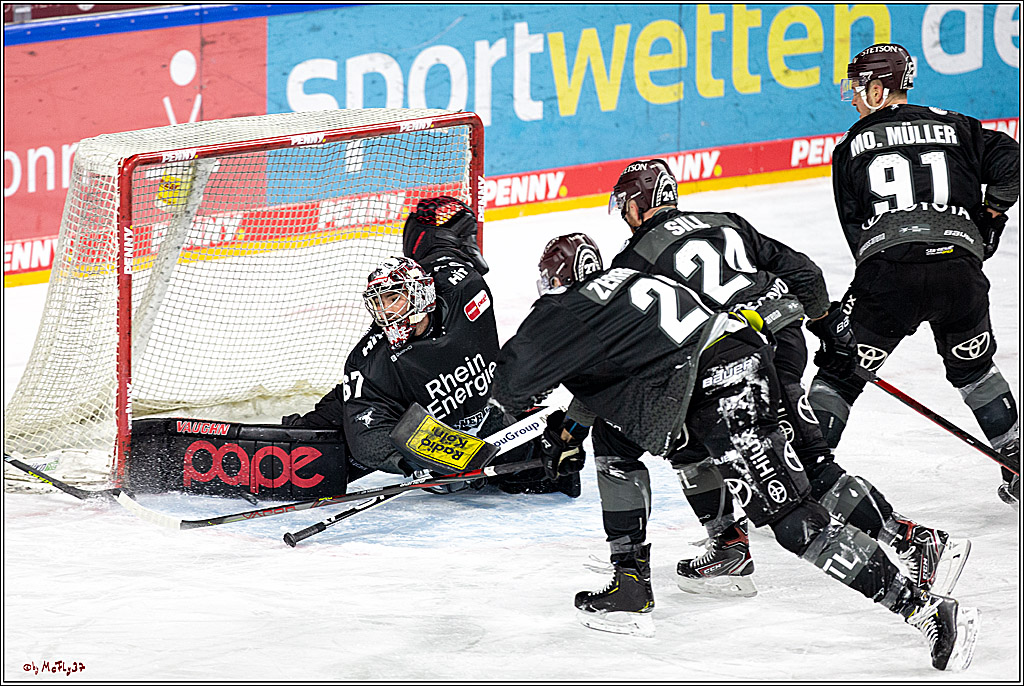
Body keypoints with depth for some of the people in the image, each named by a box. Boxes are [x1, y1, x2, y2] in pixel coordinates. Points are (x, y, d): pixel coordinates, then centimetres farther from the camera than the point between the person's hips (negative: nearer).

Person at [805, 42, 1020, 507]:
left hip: (885, 268, -2)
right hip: (959, 266, 2)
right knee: (973, 369, 25)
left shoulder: (852, 147, 16)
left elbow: (854, 226, 14)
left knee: (839, 373, 9)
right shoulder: (955, 128, 19)